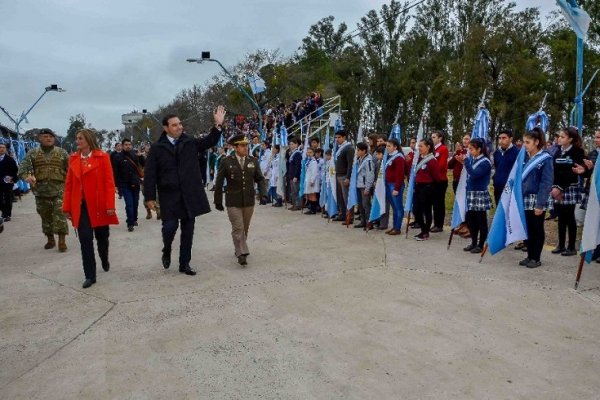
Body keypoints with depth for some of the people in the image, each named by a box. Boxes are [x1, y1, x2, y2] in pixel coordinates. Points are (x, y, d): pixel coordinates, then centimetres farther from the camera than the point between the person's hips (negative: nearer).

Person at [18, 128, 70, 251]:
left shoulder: (62, 153, 5)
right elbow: (22, 167, -5)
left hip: (59, 191, -2)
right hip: (41, 192, 2)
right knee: (45, 217, 12)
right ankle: (50, 240, 27)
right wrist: (26, 176, -26)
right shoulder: (32, 153, 7)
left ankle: (62, 241, -6)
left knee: (60, 215, -11)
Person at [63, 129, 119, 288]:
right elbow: (69, 184, 7)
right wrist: (67, 207, 4)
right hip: (80, 206, 3)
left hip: (99, 205, -2)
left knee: (102, 237, 12)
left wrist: (110, 205, -15)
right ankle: (90, 275, 8)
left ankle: (105, 260, 42)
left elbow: (109, 182, -9)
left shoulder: (102, 157, -5)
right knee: (85, 240, 0)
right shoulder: (73, 158, 7)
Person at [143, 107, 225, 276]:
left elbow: (209, 142, 0)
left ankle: (184, 263, 21)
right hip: (169, 196, -2)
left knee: (188, 230, 8)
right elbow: (150, 173, -3)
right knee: (170, 226, -8)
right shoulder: (157, 147, -2)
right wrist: (150, 196, -8)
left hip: (190, 194, 3)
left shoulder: (190, 142, 6)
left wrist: (217, 125, -17)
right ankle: (166, 251, 25)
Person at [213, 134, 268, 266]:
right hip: (233, 202, -3)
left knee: (245, 228, 14)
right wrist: (218, 201, 2)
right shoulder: (226, 162, -5)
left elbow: (260, 179, 6)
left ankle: (239, 249, 32)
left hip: (249, 201, 3)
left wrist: (263, 193, -10)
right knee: (238, 228, -6)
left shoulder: (253, 161, 2)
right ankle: (241, 253, -1)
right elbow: (219, 183, 0)